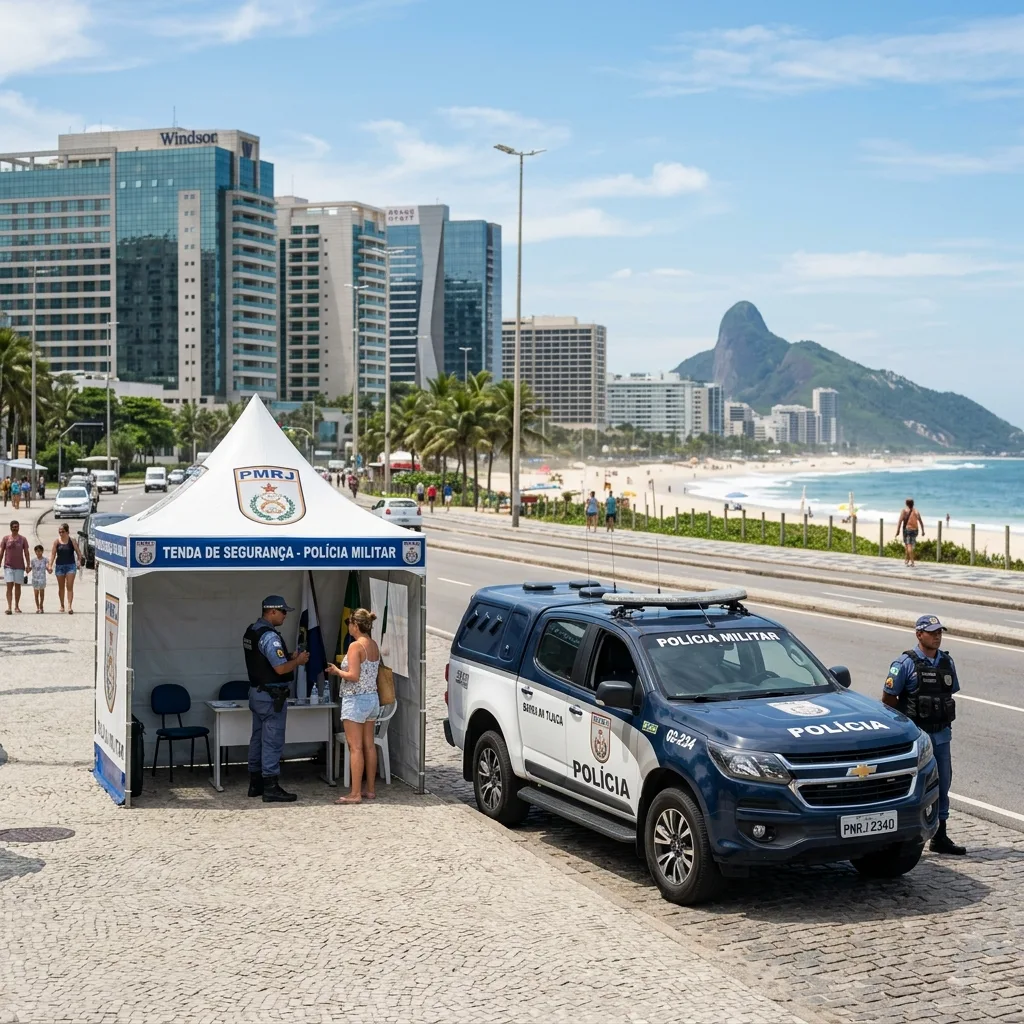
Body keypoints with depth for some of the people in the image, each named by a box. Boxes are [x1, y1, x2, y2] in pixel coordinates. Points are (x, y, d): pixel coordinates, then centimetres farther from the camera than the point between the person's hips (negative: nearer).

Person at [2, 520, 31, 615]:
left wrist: (28, 564, -3)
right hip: (8, 566, -1)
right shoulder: (6, 539, 4)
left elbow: (26, 553, 4)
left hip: (19, 566, 1)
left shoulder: (23, 539, 5)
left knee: (18, 586, 6)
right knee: (9, 586, -9)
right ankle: (9, 607, -14)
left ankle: (17, 606, 15)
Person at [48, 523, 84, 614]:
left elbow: (78, 551, -3)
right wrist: (50, 565, -8)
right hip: (59, 566, 2)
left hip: (71, 565, -2)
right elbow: (53, 554, 0)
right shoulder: (57, 542, 1)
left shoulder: (72, 541, -3)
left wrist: (79, 561, -16)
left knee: (70, 587, -9)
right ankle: (62, 606, 25)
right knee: (61, 587, 12)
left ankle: (69, 607, -14)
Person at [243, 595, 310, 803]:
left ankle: (255, 783, 21)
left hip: (256, 692, 10)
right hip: (271, 696, -10)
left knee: (258, 738, 14)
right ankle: (271, 788, -3)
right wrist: (298, 661, -6)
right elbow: (281, 668, -24)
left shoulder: (251, 632, 10)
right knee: (272, 741, -5)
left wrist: (290, 657, 13)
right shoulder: (269, 636, -20)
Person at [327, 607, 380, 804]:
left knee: (355, 748, -5)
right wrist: (341, 670, 15)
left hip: (355, 700, -8)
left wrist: (337, 671, -5)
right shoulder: (374, 646, 9)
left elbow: (353, 676, -22)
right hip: (372, 698, 8)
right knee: (369, 745, 12)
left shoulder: (355, 646, -16)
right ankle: (370, 789, 17)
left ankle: (355, 794, -4)